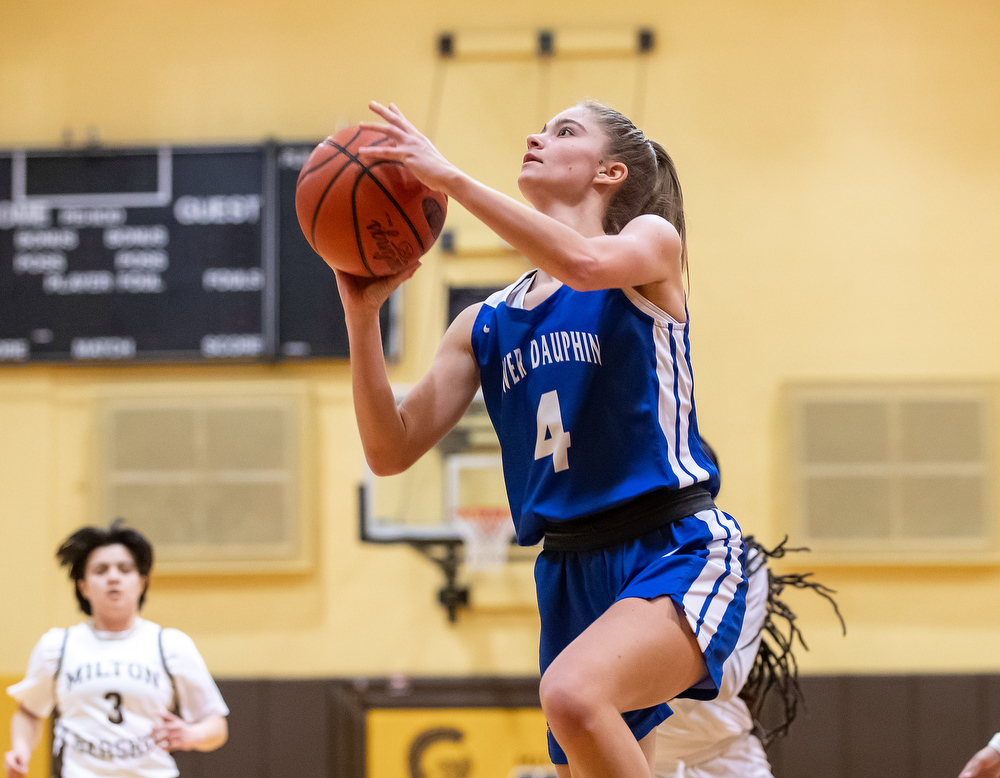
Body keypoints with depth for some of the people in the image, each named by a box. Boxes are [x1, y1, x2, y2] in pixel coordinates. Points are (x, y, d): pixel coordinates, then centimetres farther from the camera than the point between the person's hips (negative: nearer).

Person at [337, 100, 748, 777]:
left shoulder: (653, 240, 2)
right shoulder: (484, 324, 16)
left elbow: (586, 264, -24)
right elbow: (392, 450, 8)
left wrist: (449, 177, -24)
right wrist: (363, 315, -3)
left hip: (676, 550, -6)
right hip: (570, 570, 7)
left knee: (572, 692, -34)